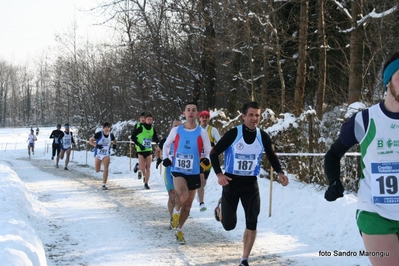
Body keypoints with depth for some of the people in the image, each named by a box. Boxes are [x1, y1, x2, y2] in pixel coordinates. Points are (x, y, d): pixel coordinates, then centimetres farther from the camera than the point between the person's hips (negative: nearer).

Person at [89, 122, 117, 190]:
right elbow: (90, 141, -12)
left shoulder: (111, 135, -2)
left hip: (106, 154, 1)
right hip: (98, 154, -1)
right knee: (97, 170, 8)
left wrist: (114, 144, -2)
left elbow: (114, 141, 20)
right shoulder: (99, 134, -14)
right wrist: (96, 145, -27)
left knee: (106, 169, -14)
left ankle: (104, 184, -10)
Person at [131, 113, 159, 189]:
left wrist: (155, 139, -20)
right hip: (141, 150, -4)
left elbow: (156, 140, 5)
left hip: (149, 151, 4)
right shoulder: (140, 128, -9)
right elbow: (132, 137, -6)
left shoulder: (153, 129, 4)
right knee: (142, 168, -11)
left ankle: (146, 183, 11)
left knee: (148, 168, 2)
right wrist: (139, 145, -16)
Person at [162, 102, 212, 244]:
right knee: (183, 195, -29)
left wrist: (206, 159, -21)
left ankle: (179, 230, 33)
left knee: (188, 205, 12)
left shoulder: (202, 132, -2)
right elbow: (166, 145, 14)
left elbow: (209, 151, 2)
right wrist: (166, 158, -3)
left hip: (193, 173, 2)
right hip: (177, 171, -2)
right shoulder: (176, 130, -1)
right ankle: (176, 211, 4)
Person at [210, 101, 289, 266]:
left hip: (250, 184, 3)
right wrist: (219, 174, -18)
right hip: (231, 182, -2)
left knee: (252, 223, -7)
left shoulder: (263, 137, -3)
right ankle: (221, 206, 38)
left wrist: (280, 173, -3)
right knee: (229, 225, 2)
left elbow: (271, 156, 14)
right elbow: (214, 153, -6)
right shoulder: (233, 134, -14)